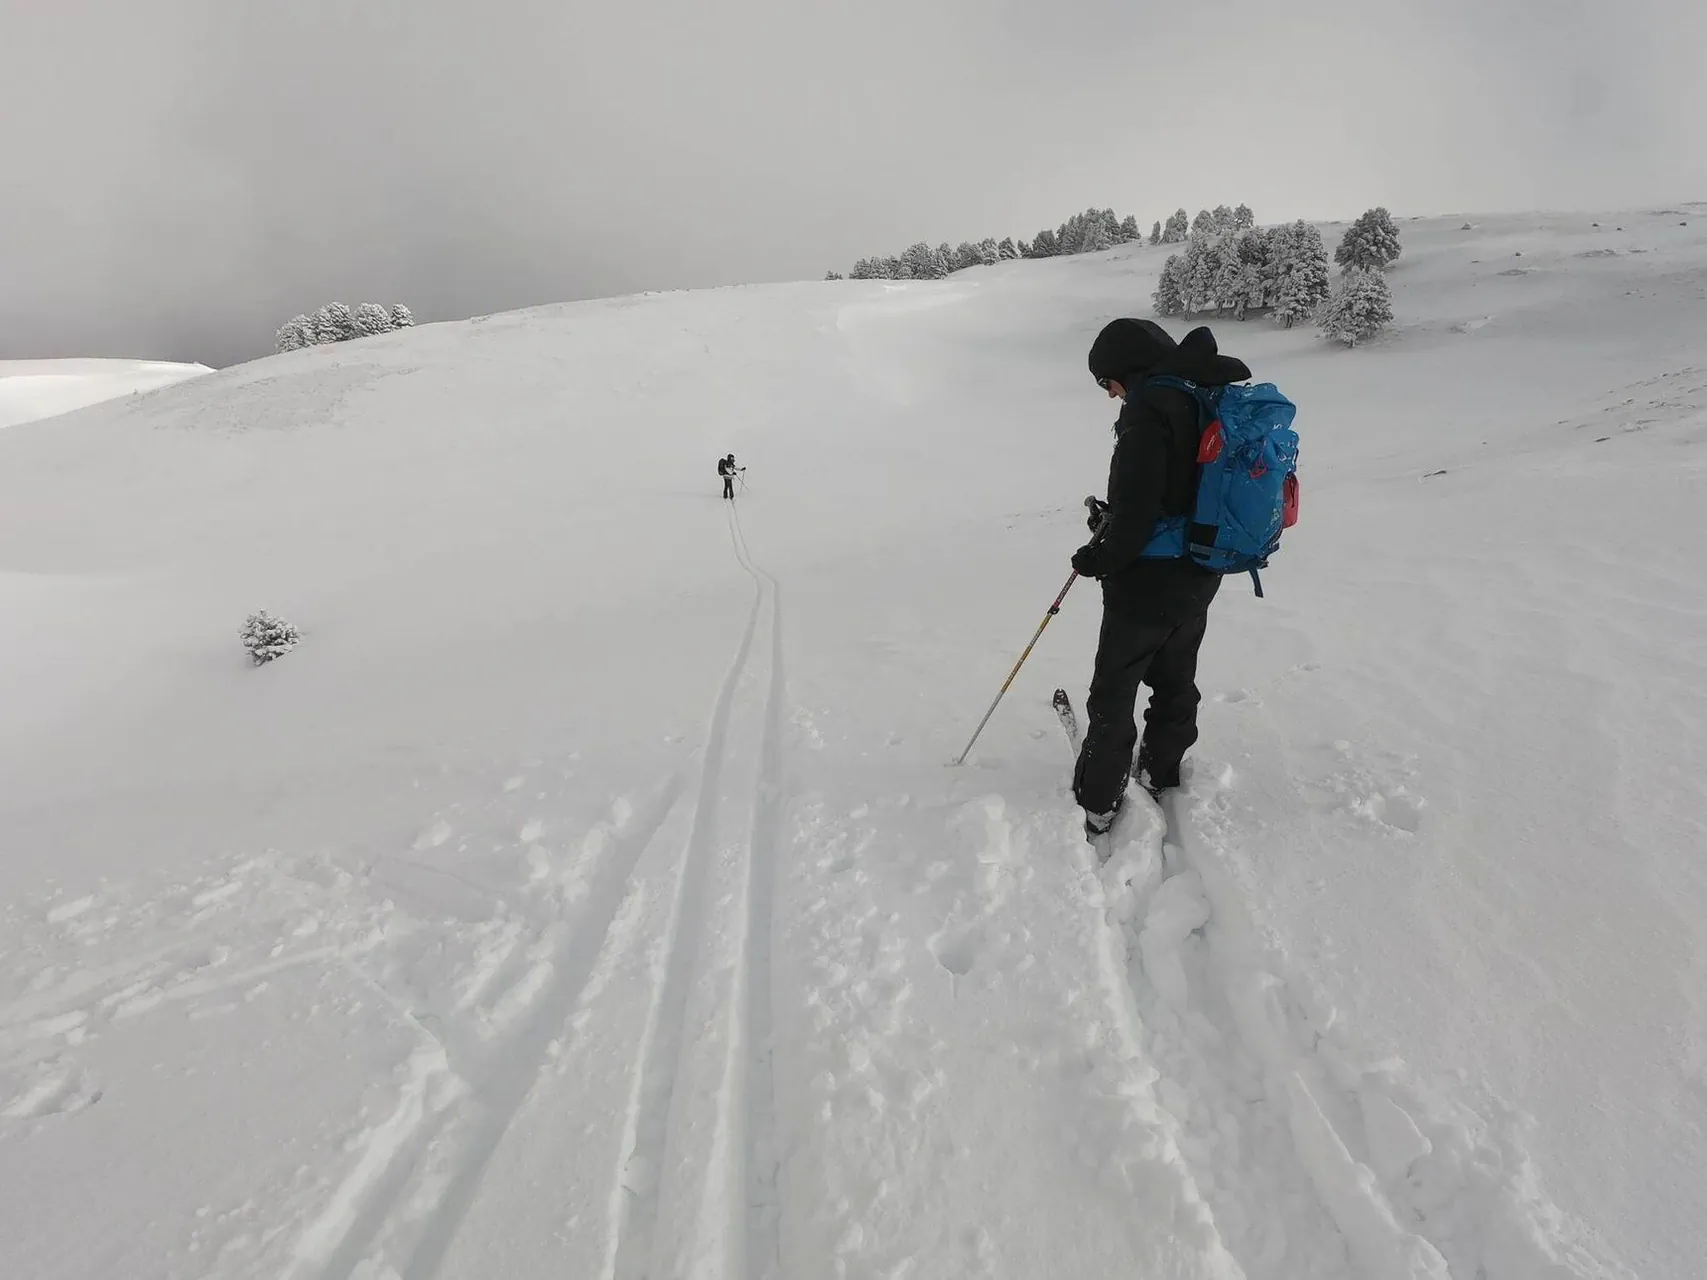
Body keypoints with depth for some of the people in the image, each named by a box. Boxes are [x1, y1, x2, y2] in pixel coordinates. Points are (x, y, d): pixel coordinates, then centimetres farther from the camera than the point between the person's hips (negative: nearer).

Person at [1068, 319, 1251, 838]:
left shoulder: (1149, 405, -21)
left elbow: (1139, 511, -25)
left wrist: (1099, 557, -9)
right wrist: (1115, 515, 12)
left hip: (1149, 582, -9)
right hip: (1201, 576, 9)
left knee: (1113, 694, 3)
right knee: (1175, 680, 22)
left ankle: (1095, 808, 12)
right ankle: (1161, 776, 39)